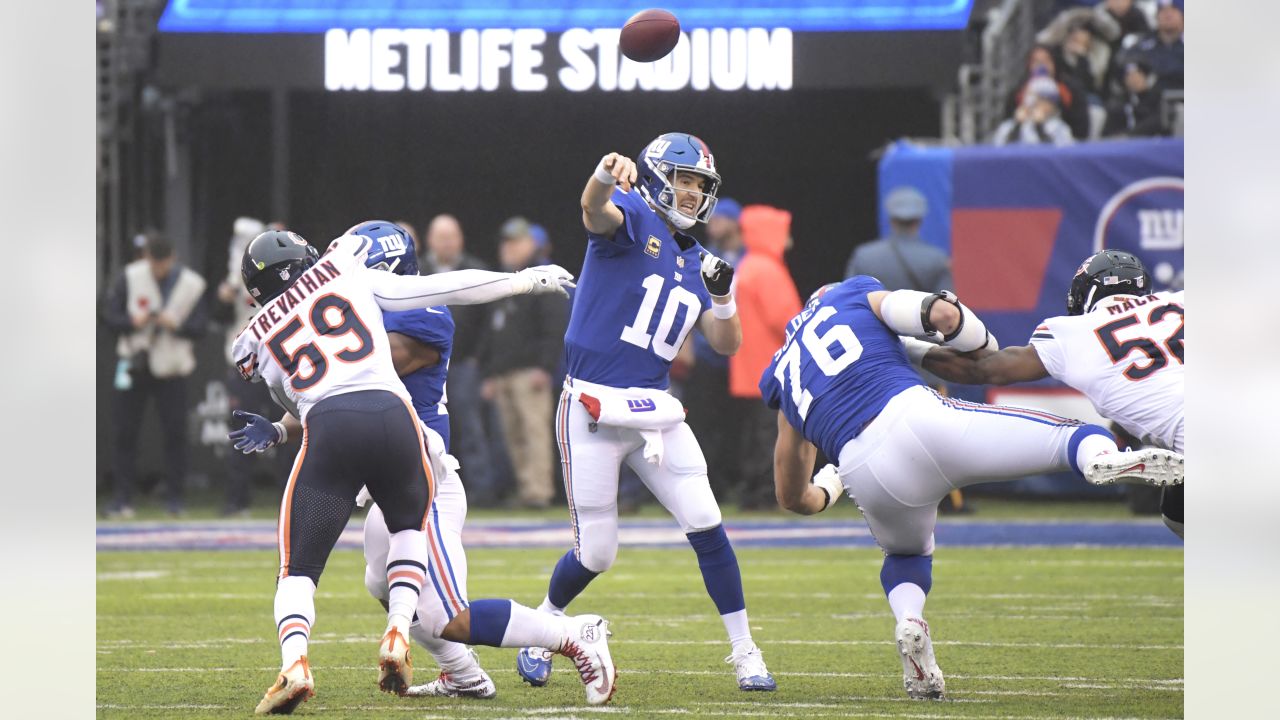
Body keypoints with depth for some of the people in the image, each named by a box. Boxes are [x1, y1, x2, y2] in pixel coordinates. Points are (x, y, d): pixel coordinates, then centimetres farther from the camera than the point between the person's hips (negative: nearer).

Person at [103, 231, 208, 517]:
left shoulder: (192, 284, -3)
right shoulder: (130, 277, -1)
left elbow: (200, 326, -5)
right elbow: (111, 316, -1)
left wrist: (176, 325, -23)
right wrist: (133, 322, -21)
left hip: (171, 368, -1)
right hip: (133, 362, 1)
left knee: (175, 431, -4)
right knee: (125, 430, 0)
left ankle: (174, 496, 6)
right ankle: (123, 496, 7)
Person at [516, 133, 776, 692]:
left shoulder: (694, 262, 15)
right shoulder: (633, 218, -5)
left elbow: (727, 345, 14)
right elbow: (595, 209, -30)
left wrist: (722, 295, -7)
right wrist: (607, 173, -54)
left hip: (655, 413, 6)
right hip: (593, 409, -6)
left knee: (706, 525, -5)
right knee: (595, 552, -2)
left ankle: (745, 652, 4)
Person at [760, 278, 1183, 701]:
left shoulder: (779, 376, 30)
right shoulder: (857, 294, 22)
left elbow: (792, 496, 34)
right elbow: (944, 315, 4)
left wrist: (823, 494, 57)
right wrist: (985, 349, 26)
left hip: (864, 473, 3)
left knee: (906, 554, 34)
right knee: (1070, 438, 2)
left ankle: (908, 620, 2)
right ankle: (1106, 458, -35)